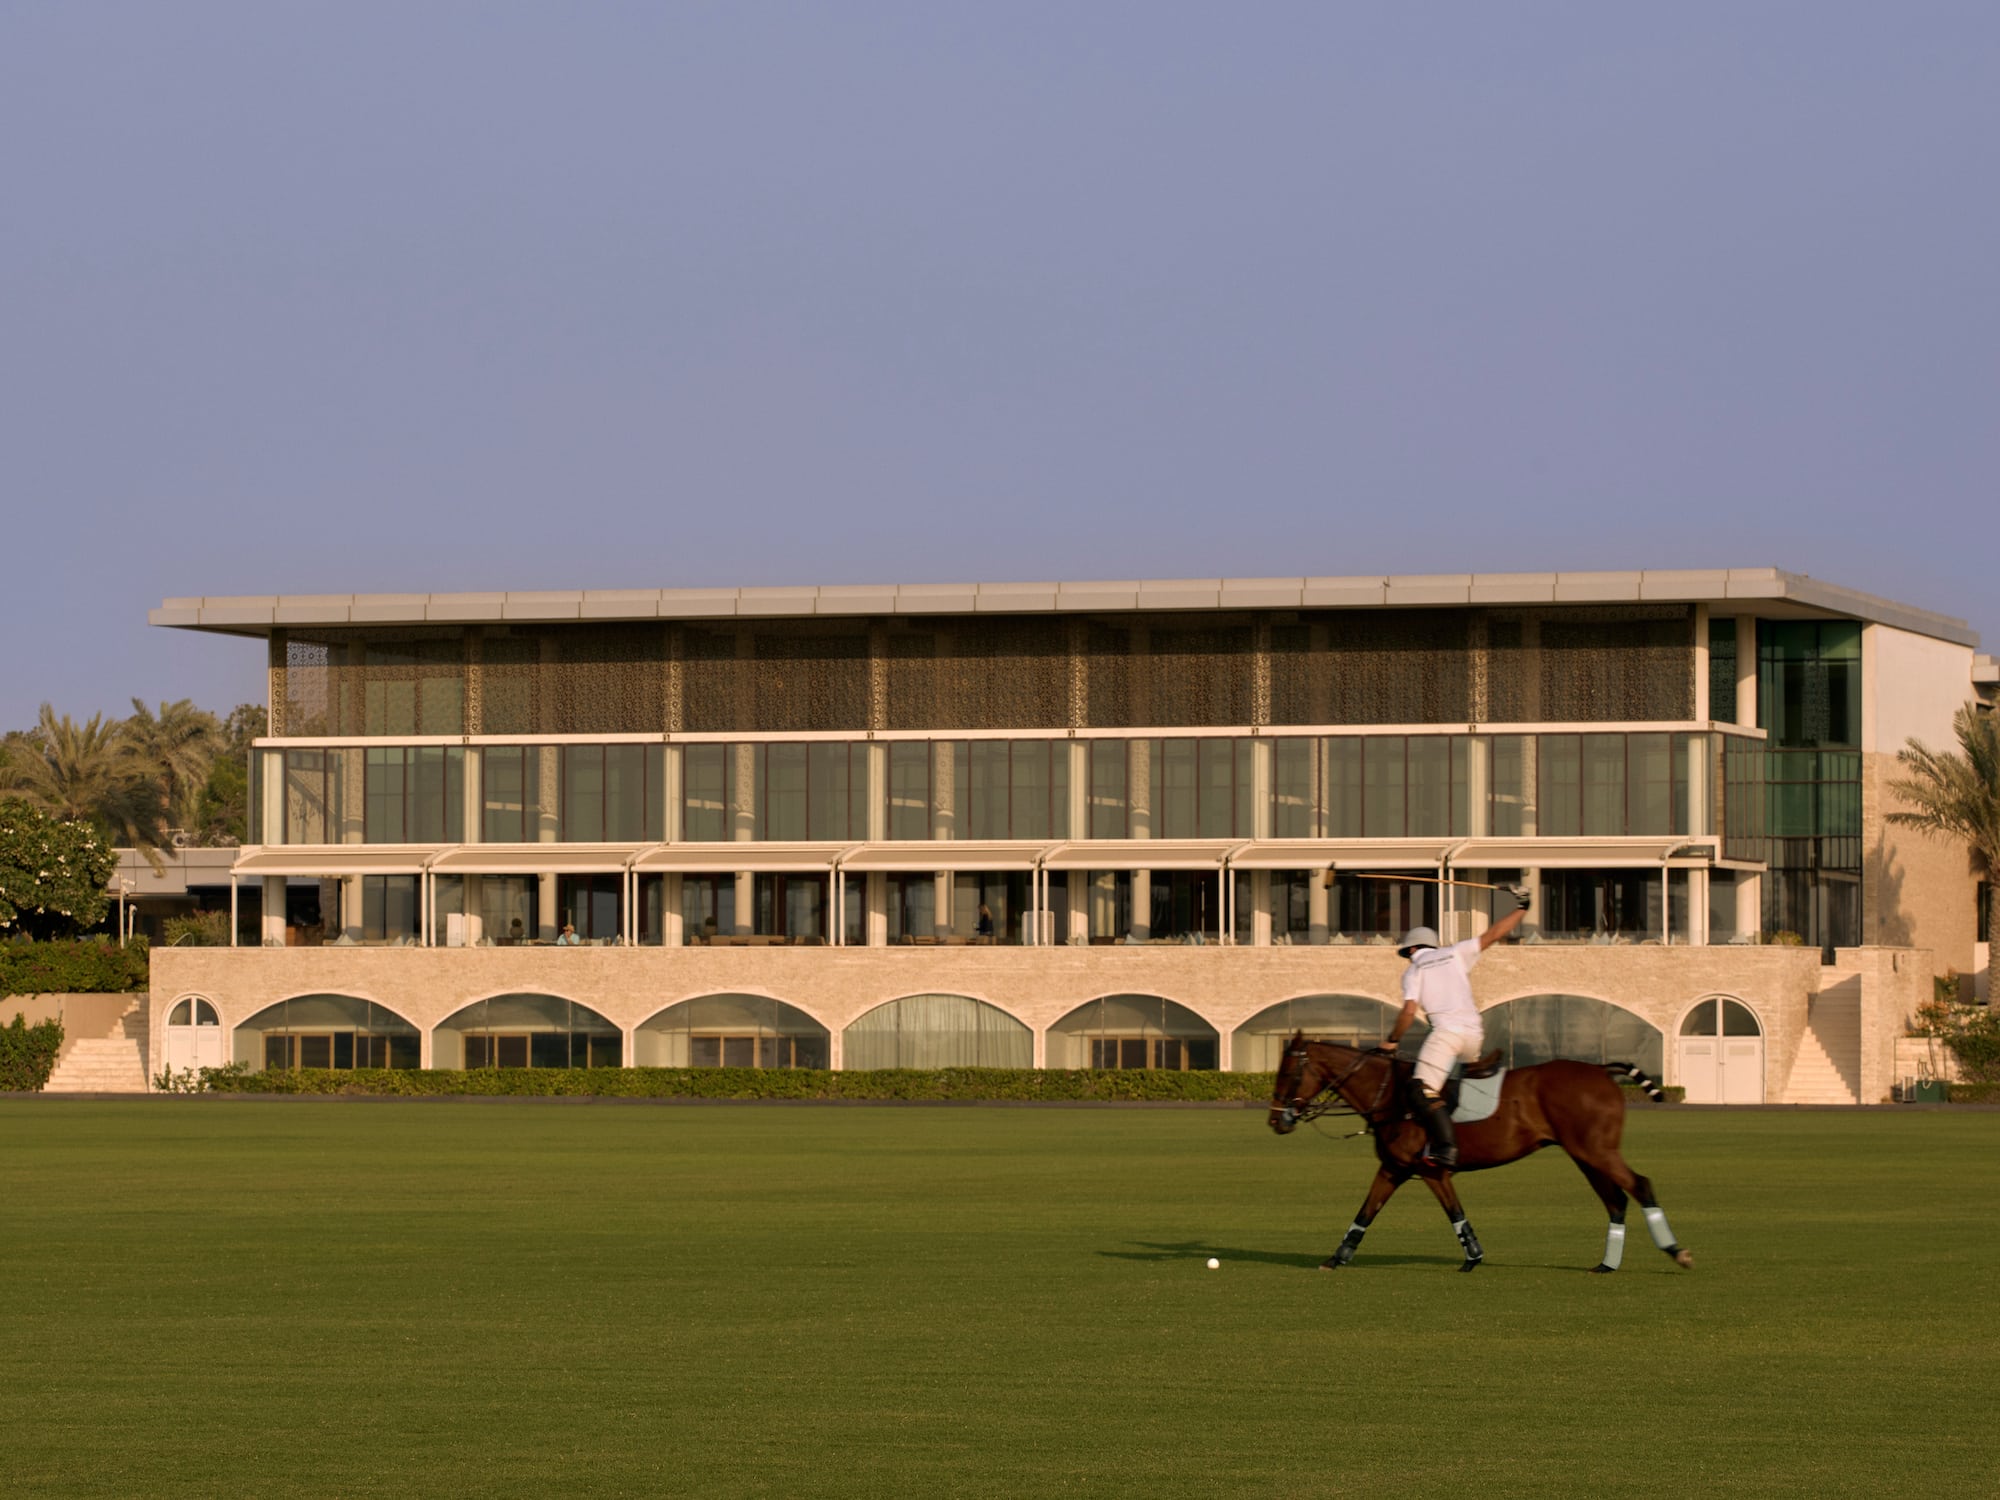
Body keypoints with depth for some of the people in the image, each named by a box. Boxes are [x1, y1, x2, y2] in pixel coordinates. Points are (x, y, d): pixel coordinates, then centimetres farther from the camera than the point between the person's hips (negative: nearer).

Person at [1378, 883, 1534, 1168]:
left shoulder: (1413, 971, 10)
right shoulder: (1455, 953, 20)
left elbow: (1409, 1012, -2)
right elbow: (1492, 935, 22)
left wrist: (1391, 1041, 9)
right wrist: (1520, 908, 31)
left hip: (1447, 1031, -6)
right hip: (1475, 1033, 6)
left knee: (1425, 1092, -16)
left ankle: (1445, 1147, -36)